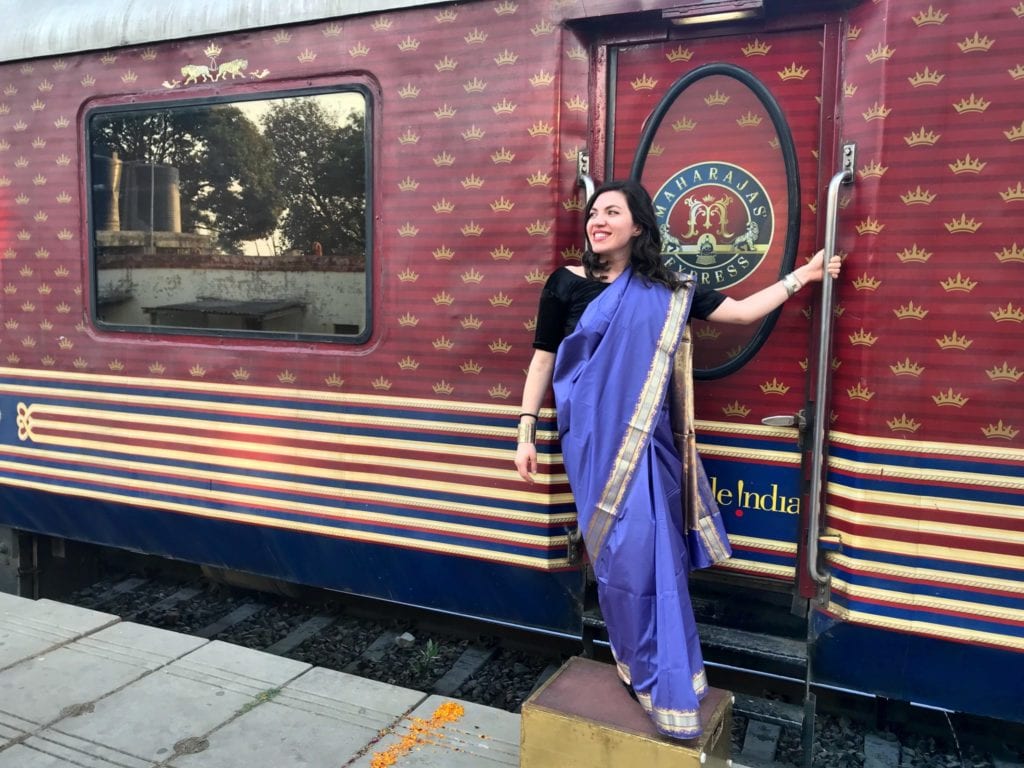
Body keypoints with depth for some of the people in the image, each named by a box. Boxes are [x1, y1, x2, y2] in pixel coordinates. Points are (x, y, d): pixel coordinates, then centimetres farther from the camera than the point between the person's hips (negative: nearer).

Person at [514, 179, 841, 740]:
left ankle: (657, 673, 22)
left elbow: (743, 312, 11)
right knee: (621, 552, -1)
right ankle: (658, 678, 17)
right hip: (593, 438, -2)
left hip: (645, 440, 2)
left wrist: (803, 275, 8)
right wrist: (526, 431, -1)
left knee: (654, 551, 2)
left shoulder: (668, 292, 6)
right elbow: (542, 360, 2)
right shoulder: (567, 284, -1)